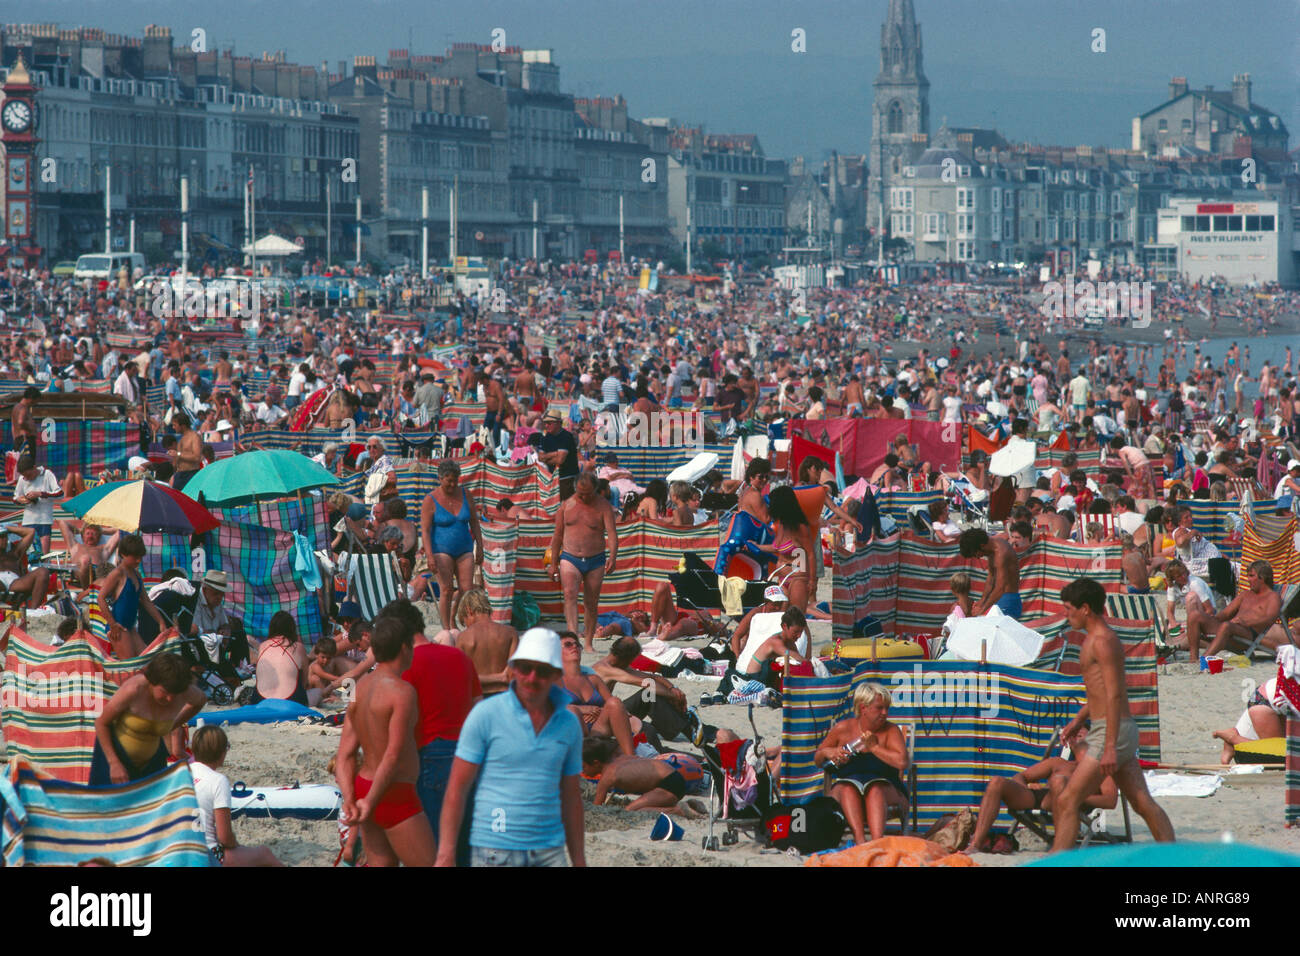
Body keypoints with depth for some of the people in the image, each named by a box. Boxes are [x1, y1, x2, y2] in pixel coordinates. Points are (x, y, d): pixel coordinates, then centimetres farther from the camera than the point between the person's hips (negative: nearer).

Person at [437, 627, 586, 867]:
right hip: (495, 851, -3)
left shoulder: (568, 724, 9)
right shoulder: (486, 715, -4)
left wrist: (579, 860, 15)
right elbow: (456, 788, -4)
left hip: (548, 851, 4)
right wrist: (446, 854, -8)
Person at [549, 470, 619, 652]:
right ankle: (573, 635, -37)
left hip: (595, 562, 0)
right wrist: (553, 564, 12)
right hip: (570, 559, 0)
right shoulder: (566, 505, 5)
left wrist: (613, 556, -29)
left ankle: (588, 642, 16)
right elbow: (558, 536, 12)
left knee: (591, 603, 5)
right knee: (570, 593, -23)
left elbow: (612, 533, -12)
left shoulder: (603, 506, -1)